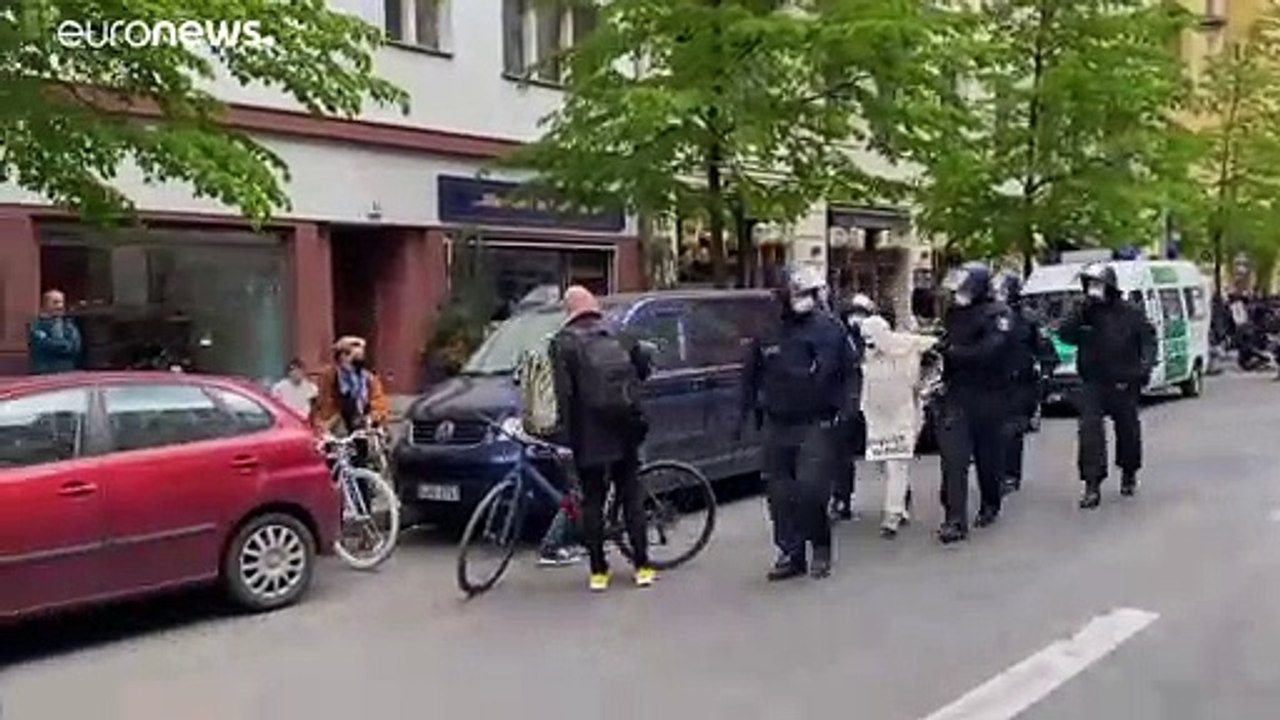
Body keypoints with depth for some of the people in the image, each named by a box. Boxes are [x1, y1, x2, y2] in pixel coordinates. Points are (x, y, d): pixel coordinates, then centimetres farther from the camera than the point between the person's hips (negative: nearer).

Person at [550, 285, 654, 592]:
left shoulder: (564, 342, -5)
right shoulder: (619, 336, 8)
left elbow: (564, 391, -13)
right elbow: (645, 367, 5)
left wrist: (566, 433, -12)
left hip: (590, 436, -3)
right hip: (625, 432, 3)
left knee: (592, 502, 5)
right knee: (632, 497, 12)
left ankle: (598, 571, 7)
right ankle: (642, 566, 11)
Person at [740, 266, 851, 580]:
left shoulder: (830, 327, -2)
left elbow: (845, 373, 4)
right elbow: (751, 375, 13)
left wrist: (838, 409, -3)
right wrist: (747, 411, 11)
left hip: (815, 424, -3)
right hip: (777, 424, 4)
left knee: (811, 487, -12)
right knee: (780, 493, 7)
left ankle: (821, 548, 10)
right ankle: (791, 554, 20)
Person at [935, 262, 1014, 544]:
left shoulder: (997, 313, -9)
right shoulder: (954, 312, 11)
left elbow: (989, 351, -22)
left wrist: (952, 351, -20)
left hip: (988, 396, -4)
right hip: (957, 394, 4)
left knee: (988, 455, 11)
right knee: (953, 457, -7)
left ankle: (990, 506, 33)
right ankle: (955, 521, -8)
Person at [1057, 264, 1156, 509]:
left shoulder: (1131, 314, 0)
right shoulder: (1083, 313, 4)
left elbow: (1148, 339, 3)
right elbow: (1065, 335, -7)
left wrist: (1146, 365, -12)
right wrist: (1081, 313, -18)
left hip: (1124, 384, 0)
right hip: (1092, 383, 0)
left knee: (1127, 429, 13)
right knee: (1090, 429, -13)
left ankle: (1129, 474, 37)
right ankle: (1092, 486, -12)